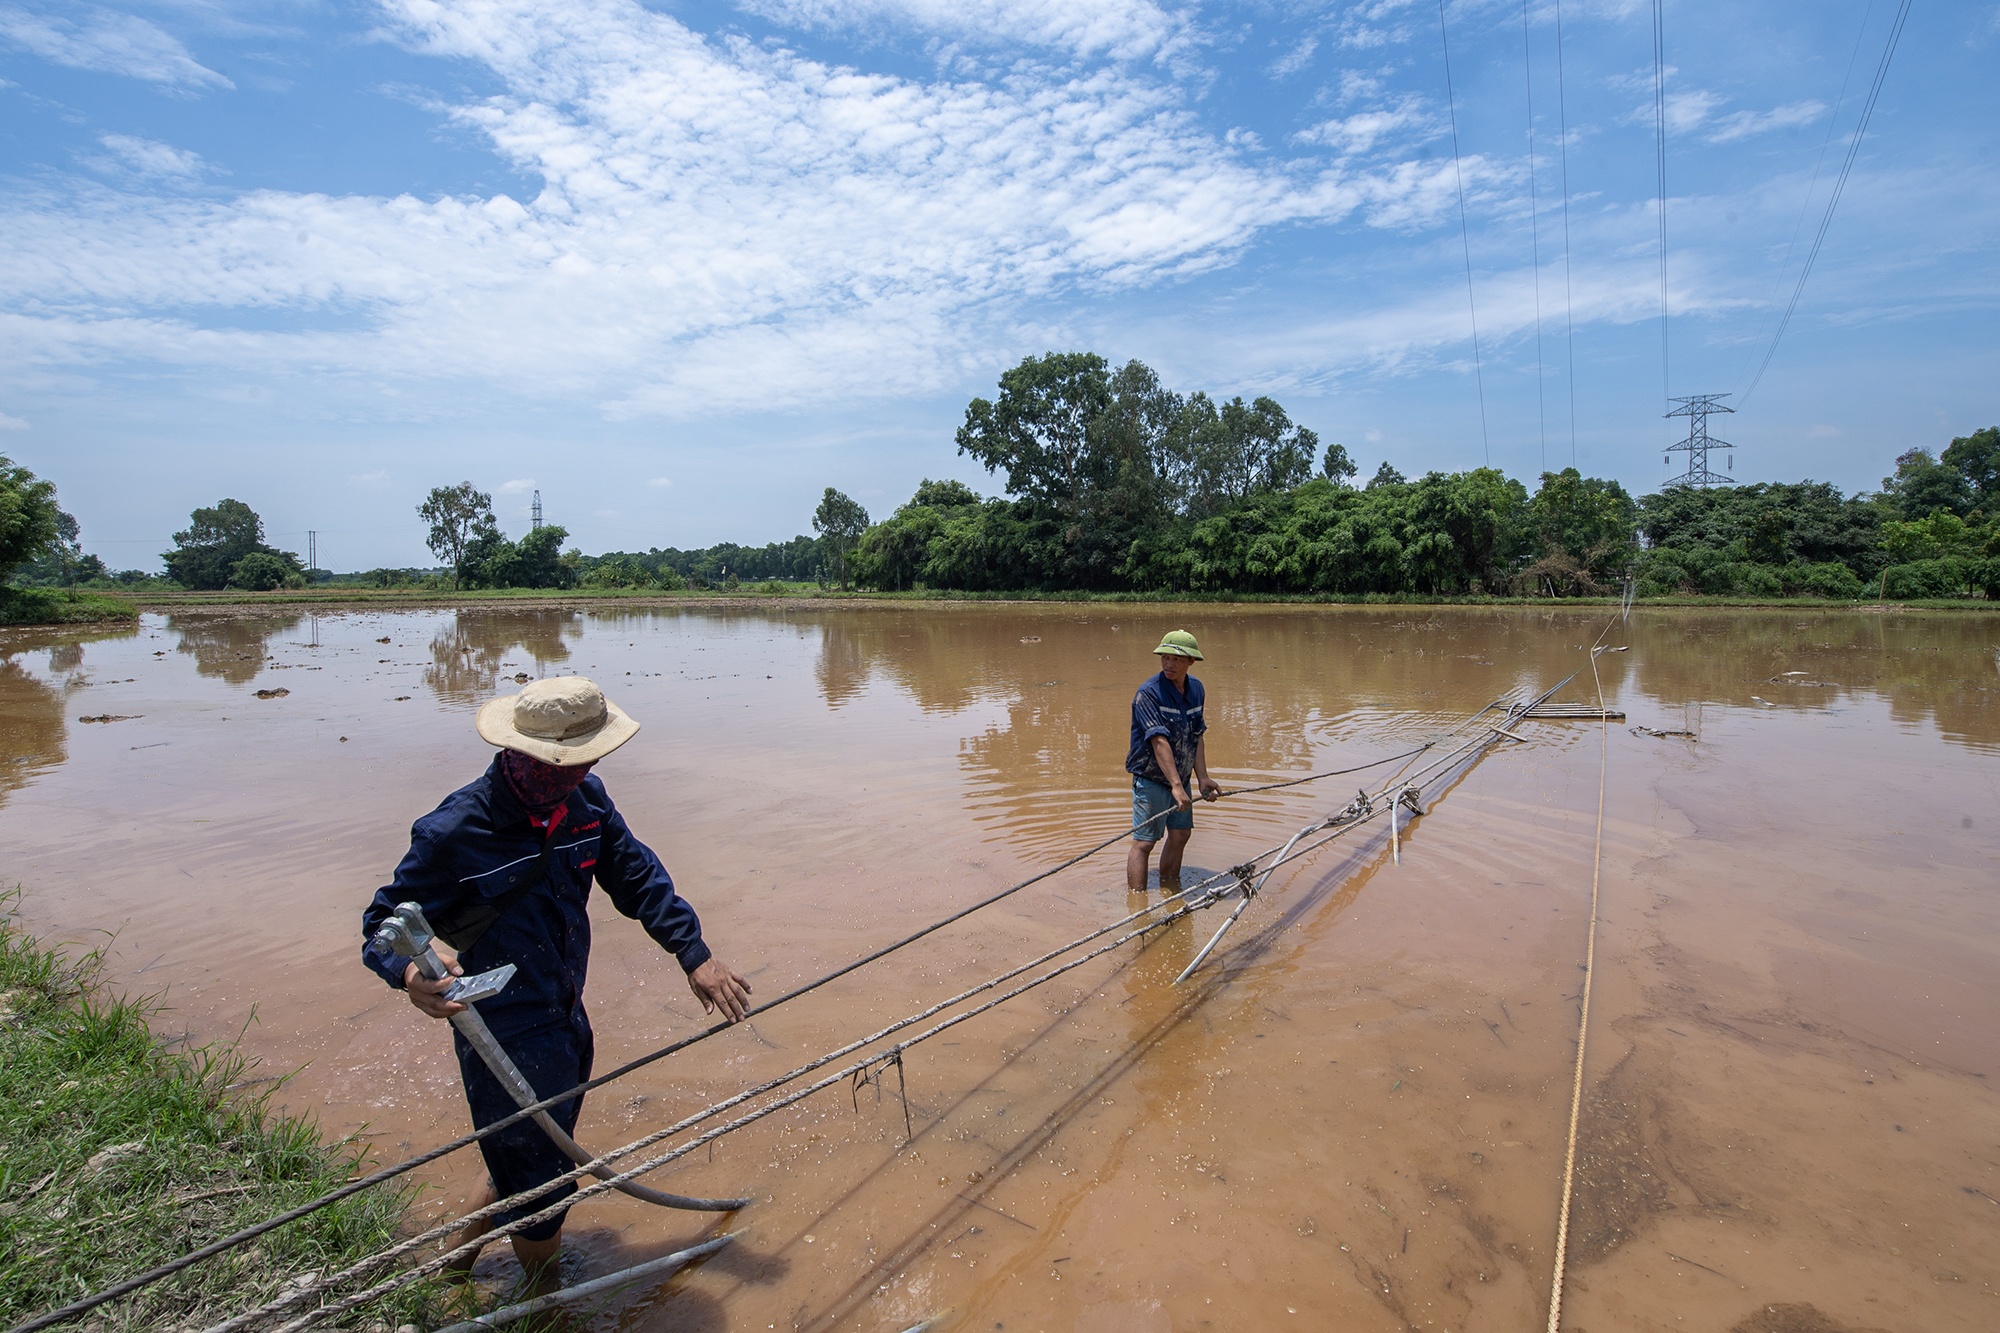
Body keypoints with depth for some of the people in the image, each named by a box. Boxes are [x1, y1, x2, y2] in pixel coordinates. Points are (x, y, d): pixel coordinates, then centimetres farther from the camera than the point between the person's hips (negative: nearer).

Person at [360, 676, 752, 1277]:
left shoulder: (584, 797, -7)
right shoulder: (453, 832, -25)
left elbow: (637, 877, -1)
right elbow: (384, 923, -15)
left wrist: (695, 956, -5)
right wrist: (409, 972, -38)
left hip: (567, 1020, 7)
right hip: (505, 1039, -7)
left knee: (530, 1165, 27)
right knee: (540, 1188, 10)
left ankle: (454, 1261, 54)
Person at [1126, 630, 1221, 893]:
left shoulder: (1196, 689, 3)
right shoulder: (1148, 693, -20)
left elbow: (1197, 737, 7)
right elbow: (1159, 742, -27)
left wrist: (1202, 778, 1)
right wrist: (1176, 785, -31)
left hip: (1181, 777, 7)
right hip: (1151, 779, -7)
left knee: (1181, 834, 15)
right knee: (1144, 841, -6)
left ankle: (1169, 890, 33)